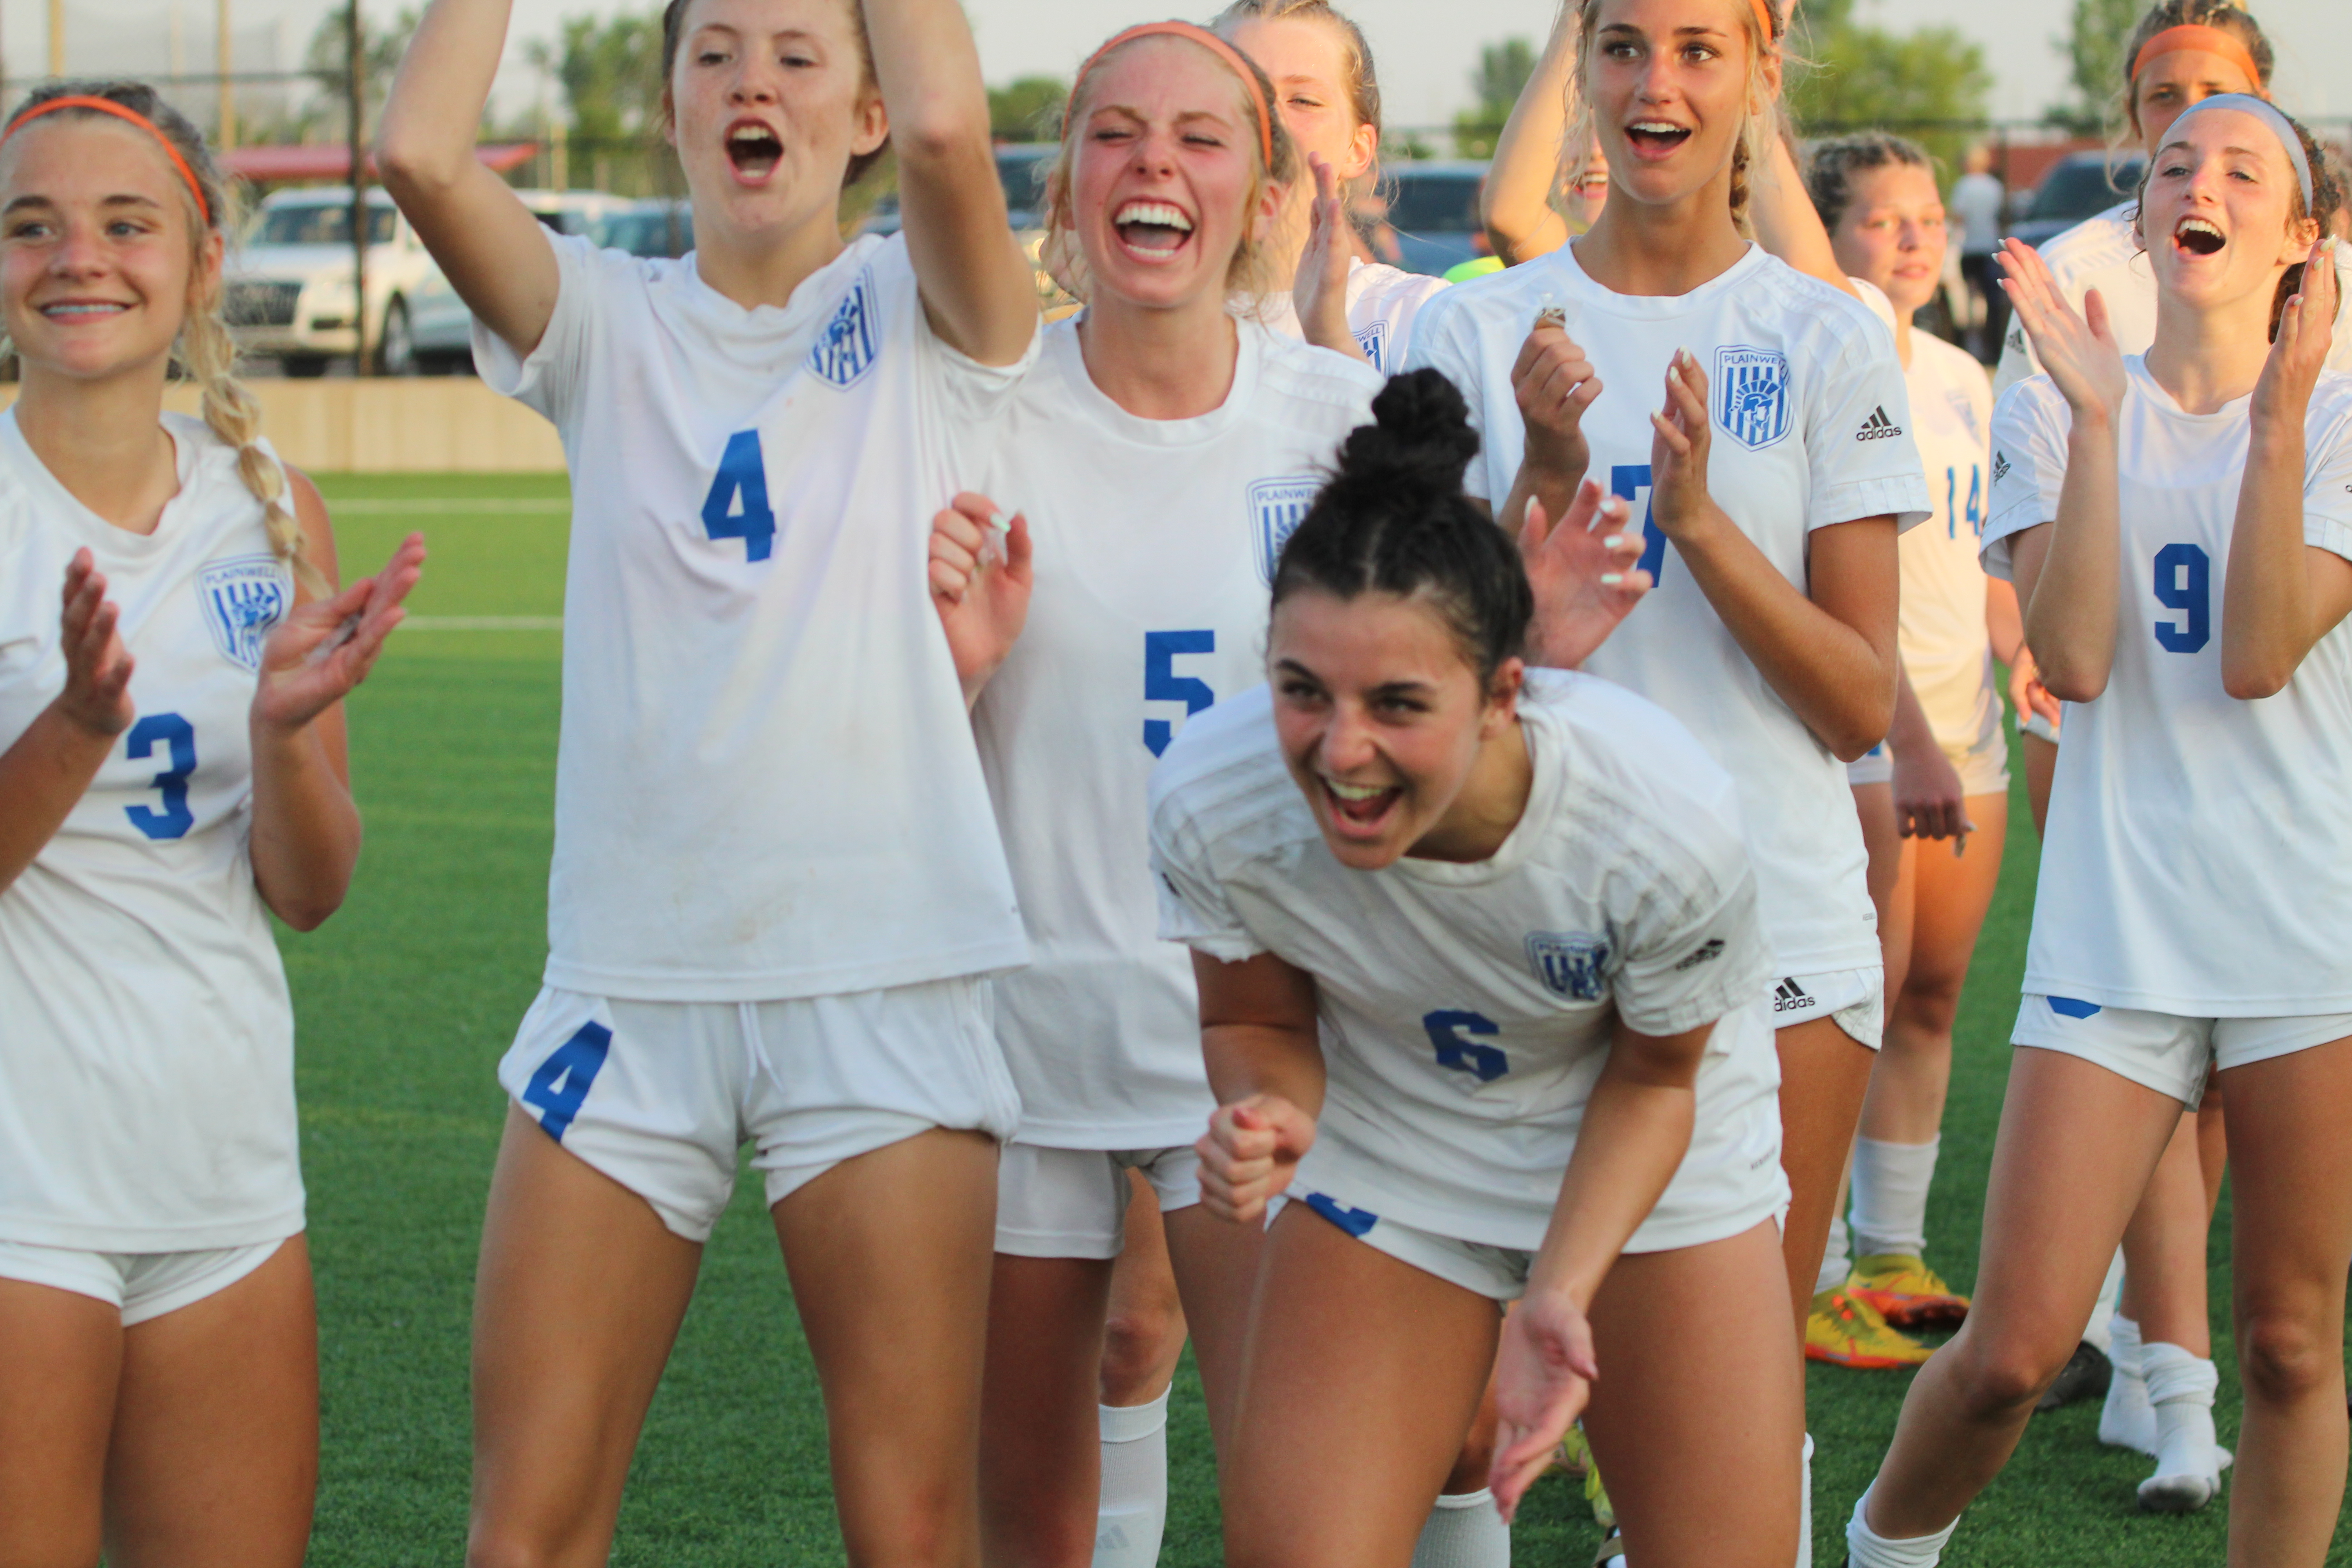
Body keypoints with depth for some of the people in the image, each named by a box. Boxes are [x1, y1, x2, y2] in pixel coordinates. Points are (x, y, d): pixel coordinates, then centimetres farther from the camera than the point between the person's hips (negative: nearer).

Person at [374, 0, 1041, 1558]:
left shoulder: (919, 322, 4)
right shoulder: (610, 325, 9)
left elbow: (948, 127, -18)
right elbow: (422, 151, -9)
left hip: (886, 976, -2)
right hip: (630, 976, 2)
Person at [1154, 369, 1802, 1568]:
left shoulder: (1665, 818, -34)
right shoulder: (1208, 799, -29)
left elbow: (1654, 1079, -13)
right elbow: (1256, 1022, -7)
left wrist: (1559, 1293, -27)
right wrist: (1266, 1115, -31)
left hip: (1653, 1153, -1)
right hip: (1389, 1163, 1)